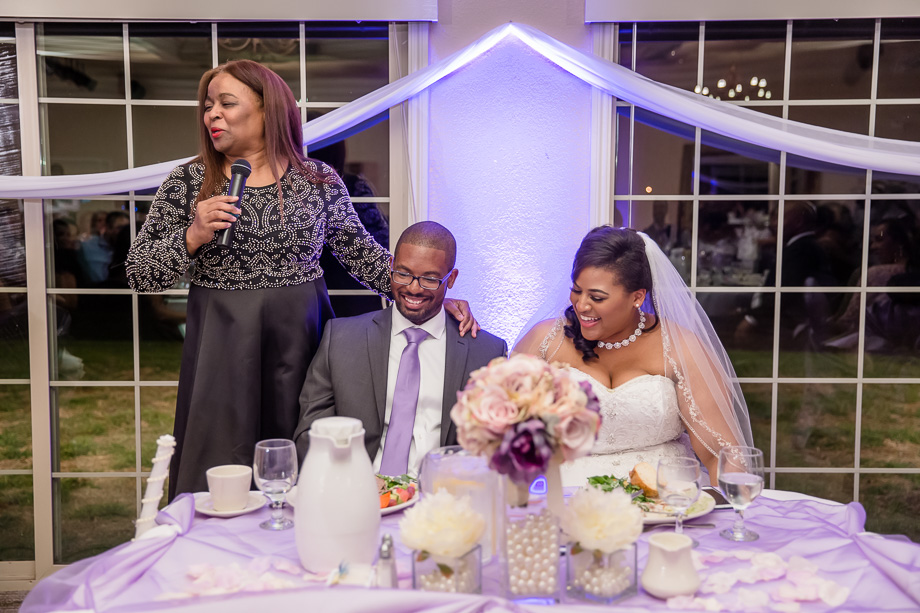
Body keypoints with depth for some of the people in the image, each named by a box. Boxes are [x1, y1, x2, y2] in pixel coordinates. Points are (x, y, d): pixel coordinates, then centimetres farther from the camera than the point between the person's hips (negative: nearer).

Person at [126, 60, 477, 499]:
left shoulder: (319, 181, 4)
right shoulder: (187, 183, 3)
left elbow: (362, 253, 7)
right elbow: (139, 273, 3)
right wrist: (193, 236, -14)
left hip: (299, 342, 0)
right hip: (221, 346, 0)